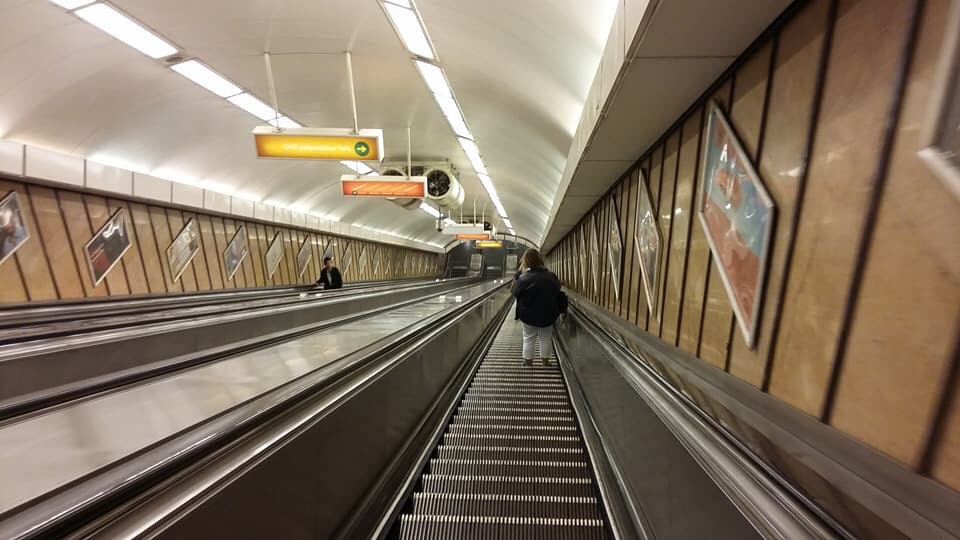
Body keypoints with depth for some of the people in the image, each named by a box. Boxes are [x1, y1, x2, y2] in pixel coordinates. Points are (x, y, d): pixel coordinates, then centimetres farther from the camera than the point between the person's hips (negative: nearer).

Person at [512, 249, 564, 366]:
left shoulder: (523, 279, -21)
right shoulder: (552, 277, -9)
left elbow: (515, 293, -8)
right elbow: (557, 291, 7)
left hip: (528, 315, -2)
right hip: (548, 315, 3)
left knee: (529, 339, 15)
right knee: (546, 338, 19)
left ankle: (528, 363, 28)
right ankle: (545, 362, 31)